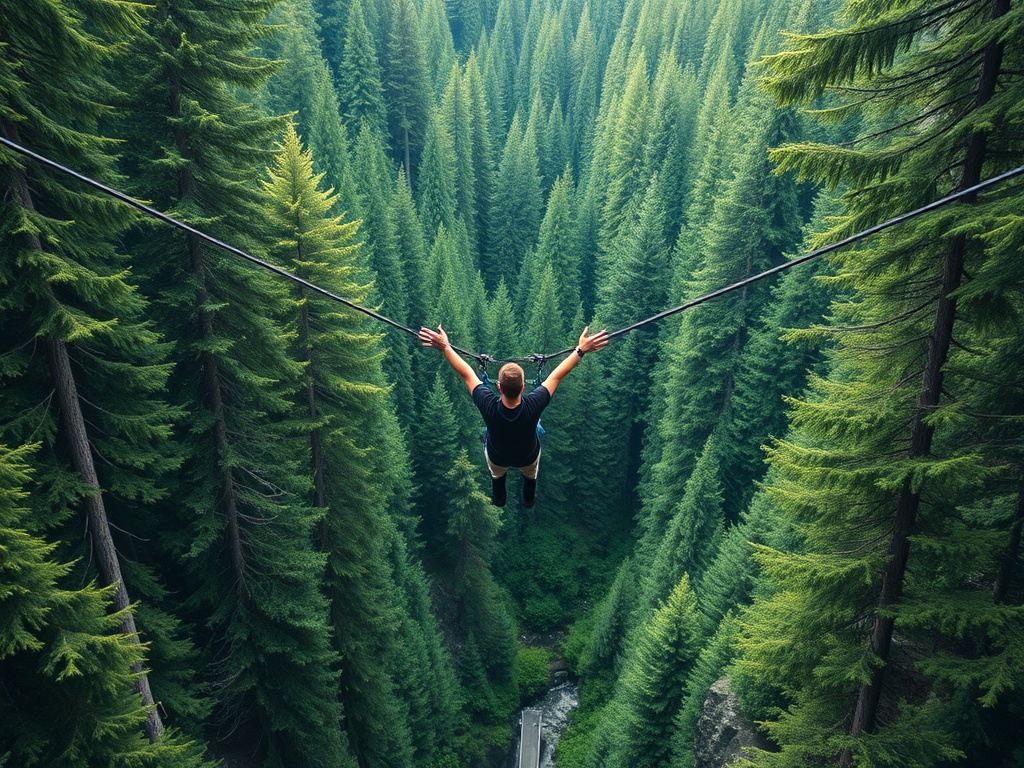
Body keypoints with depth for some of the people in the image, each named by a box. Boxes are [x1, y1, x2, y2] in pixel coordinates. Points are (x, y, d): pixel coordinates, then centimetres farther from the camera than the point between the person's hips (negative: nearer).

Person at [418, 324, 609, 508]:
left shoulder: (488, 406, -42)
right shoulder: (533, 405, -42)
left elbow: (466, 374, -33)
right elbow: (557, 375, -32)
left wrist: (445, 346, -24)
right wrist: (581, 350, -24)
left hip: (496, 456, 0)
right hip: (528, 456, 0)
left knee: (497, 476, 38)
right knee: (530, 476, 38)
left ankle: (498, 501, 66)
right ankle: (528, 502, 65)